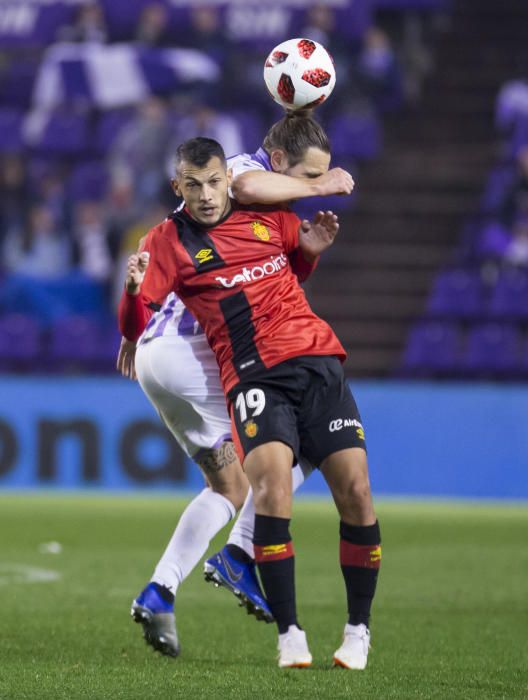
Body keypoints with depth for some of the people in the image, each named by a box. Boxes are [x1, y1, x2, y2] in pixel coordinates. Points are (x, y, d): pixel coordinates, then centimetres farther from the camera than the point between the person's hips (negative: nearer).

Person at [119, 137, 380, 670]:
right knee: (271, 485, -27)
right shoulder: (169, 240, 3)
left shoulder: (268, 216, 13)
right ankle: (288, 633, -17)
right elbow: (133, 328, -4)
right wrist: (134, 290, -25)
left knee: (355, 491, -7)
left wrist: (312, 247, 10)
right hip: (252, 376, -3)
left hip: (316, 360, 3)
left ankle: (358, 630, 11)